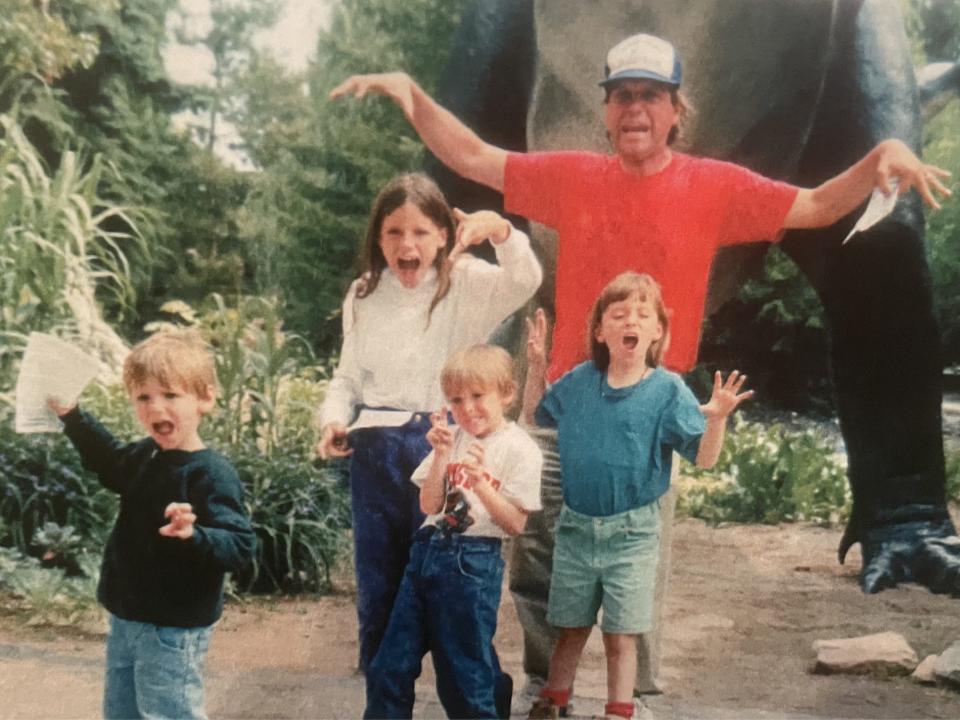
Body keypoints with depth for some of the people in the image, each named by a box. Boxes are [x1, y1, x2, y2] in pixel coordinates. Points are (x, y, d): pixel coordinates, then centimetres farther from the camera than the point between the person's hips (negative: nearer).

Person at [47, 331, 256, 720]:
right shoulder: (144, 456, 4)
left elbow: (241, 547, -28)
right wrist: (71, 415, 20)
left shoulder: (211, 473, -22)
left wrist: (193, 535, -45)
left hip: (174, 632, -9)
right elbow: (110, 460, 28)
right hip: (126, 620, 9)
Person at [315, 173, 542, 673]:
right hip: (375, 450, 4)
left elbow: (525, 281, -23)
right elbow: (348, 375, 14)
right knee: (376, 588, 13)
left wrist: (500, 230, -41)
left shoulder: (465, 284, -4)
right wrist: (333, 420, -4)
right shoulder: (364, 294, 8)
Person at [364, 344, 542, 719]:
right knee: (390, 666, 9)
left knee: (464, 673, 4)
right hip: (427, 551, 5)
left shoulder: (519, 449, -7)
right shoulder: (450, 438, 8)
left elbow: (515, 523, -10)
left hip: (473, 562, -5)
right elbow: (429, 505, 3)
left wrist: (479, 481, -21)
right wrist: (441, 456, -11)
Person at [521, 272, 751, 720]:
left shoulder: (667, 390, -11)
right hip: (576, 526, 3)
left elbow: (704, 458, -13)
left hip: (631, 532, -3)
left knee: (620, 634, 5)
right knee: (570, 627, 15)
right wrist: (536, 365, 5)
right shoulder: (579, 381, -1)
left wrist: (716, 419, -31)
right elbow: (534, 416, 16)